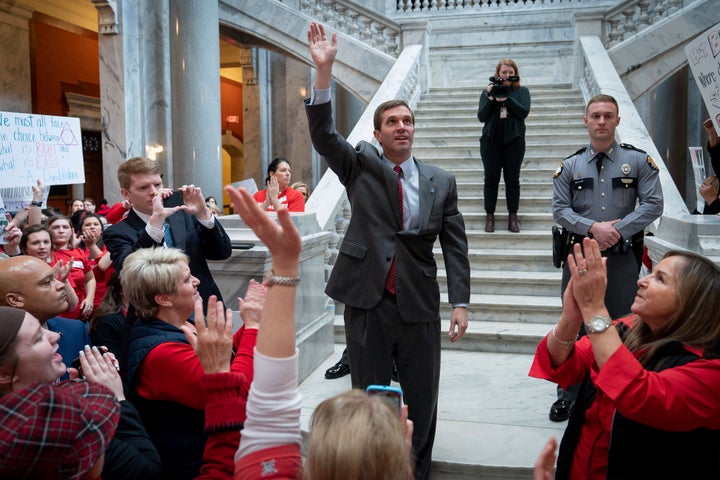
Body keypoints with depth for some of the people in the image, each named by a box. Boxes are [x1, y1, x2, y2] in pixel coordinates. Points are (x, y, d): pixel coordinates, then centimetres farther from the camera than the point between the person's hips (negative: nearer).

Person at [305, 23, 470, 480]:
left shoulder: (441, 181, 5)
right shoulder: (361, 166, 3)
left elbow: (455, 245, 3)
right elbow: (323, 135, -13)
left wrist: (460, 302, -5)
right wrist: (324, 70, -23)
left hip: (420, 306, 1)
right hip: (367, 302, -1)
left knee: (422, 401, 11)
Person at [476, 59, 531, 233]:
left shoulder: (522, 91, 7)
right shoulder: (488, 91, 9)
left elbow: (524, 112, -9)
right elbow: (481, 117, 0)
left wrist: (505, 98, -16)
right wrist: (491, 97, -11)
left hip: (514, 141, 0)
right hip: (491, 140, 1)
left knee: (513, 179, 2)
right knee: (491, 179, 2)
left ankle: (513, 217, 10)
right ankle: (489, 216, 9)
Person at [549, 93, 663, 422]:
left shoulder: (638, 161, 3)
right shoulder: (570, 166, 6)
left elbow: (653, 204, -3)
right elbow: (560, 209, 0)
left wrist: (618, 229, -14)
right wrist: (593, 228, -15)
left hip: (622, 258, -1)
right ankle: (568, 396, 20)